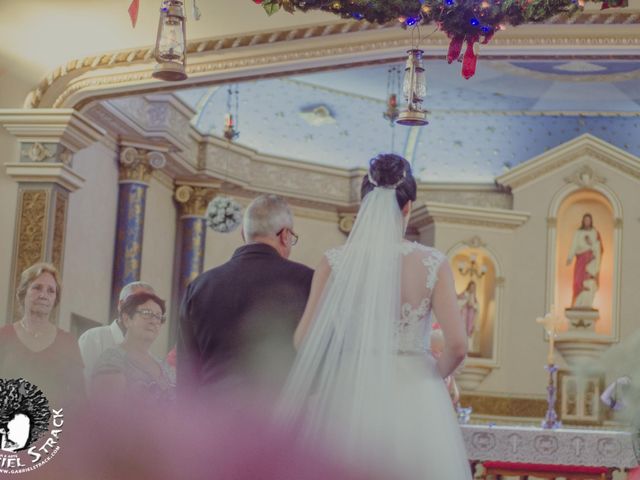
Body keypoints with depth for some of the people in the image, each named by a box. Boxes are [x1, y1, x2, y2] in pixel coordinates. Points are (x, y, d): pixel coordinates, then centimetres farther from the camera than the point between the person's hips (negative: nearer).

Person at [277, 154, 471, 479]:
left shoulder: (336, 262, -3)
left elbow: (304, 340, -5)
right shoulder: (432, 264, -5)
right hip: (413, 402, -1)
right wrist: (433, 376, 11)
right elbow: (457, 346, -9)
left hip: (352, 398, 1)